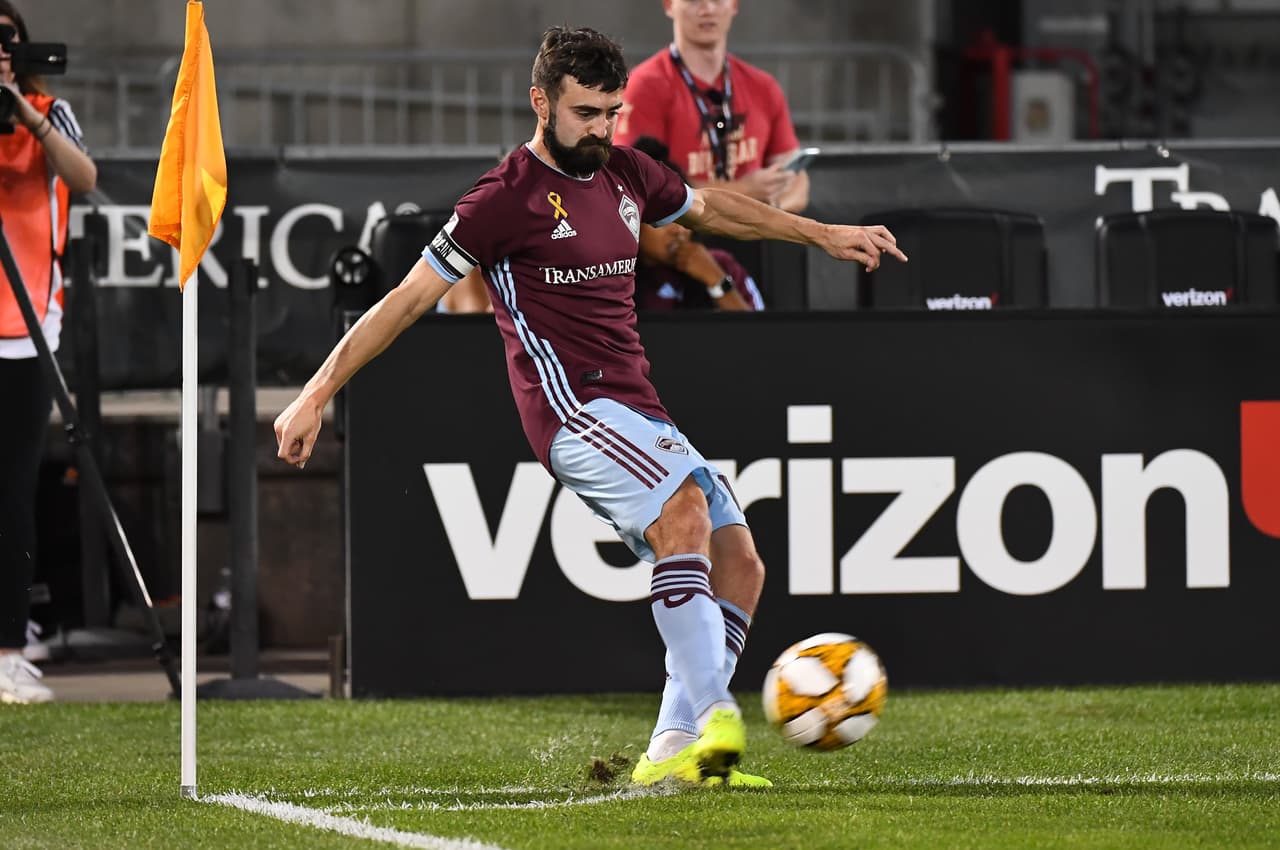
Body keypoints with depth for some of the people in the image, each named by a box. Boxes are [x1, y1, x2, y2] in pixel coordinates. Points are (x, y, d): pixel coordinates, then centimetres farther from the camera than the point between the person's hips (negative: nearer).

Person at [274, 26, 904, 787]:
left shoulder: (623, 172, 14)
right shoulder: (507, 198, -7)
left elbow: (709, 208, 34)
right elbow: (411, 298, -4)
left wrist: (823, 234, 36)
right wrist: (317, 394, -5)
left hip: (637, 414, 9)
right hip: (573, 407, -9)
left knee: (740, 564, 0)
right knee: (685, 507, -32)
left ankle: (675, 750, -1)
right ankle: (711, 713, -40)